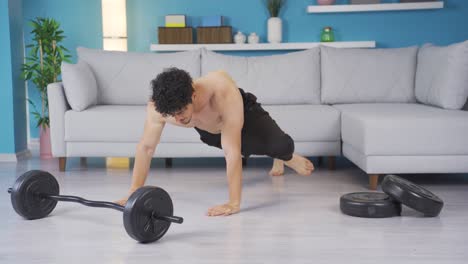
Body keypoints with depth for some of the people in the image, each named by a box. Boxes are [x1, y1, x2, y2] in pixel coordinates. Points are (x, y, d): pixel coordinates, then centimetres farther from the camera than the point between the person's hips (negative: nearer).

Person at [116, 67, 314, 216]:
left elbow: (232, 152, -49)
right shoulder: (158, 106, -37)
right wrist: (134, 193, -25)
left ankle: (286, 157, 14)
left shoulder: (224, 92, -49)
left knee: (280, 146, -24)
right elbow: (146, 147, -23)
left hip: (243, 114, -4)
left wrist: (233, 203, -51)